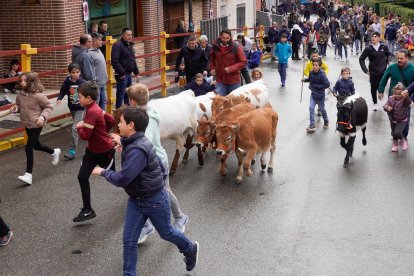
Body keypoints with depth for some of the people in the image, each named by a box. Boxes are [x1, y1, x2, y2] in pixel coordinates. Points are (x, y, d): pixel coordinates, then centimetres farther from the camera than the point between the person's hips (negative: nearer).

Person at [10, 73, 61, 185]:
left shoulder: (38, 95, -20)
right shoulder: (20, 94, -2)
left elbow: (48, 107, -11)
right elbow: (19, 106, 15)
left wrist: (42, 117, -25)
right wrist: (15, 108, -8)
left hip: (36, 125, -8)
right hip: (27, 125, 8)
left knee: (28, 148, -10)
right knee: (36, 145, 24)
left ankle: (28, 174, -2)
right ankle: (54, 152, 51)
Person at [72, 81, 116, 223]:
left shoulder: (92, 112, -28)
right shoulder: (95, 108, 0)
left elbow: (85, 136, -29)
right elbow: (111, 120, 12)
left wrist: (79, 126, -11)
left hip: (105, 151, -9)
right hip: (93, 150, 9)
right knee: (82, 177, 0)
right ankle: (87, 210, 5)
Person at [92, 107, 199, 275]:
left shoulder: (137, 150, -33)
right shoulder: (135, 143, -2)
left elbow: (122, 179, -35)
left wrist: (103, 172, -16)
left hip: (154, 200, -8)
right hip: (136, 199, 8)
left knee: (166, 233, 18)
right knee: (129, 240, 4)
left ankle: (190, 249, 47)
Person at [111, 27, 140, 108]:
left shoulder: (130, 45, 16)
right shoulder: (118, 45, -14)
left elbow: (133, 60, 23)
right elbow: (115, 61, -22)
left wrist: (136, 73, 18)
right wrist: (121, 73, -21)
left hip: (129, 74, 9)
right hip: (122, 75, -9)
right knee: (121, 95, -6)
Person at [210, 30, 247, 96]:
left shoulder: (236, 48, -10)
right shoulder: (215, 46, 0)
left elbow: (243, 62, -8)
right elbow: (212, 58, 21)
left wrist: (231, 68, -18)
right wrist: (212, 68, 7)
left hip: (233, 81, -2)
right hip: (220, 81, 2)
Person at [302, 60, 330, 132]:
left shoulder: (322, 75, -22)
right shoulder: (311, 73, -6)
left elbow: (327, 84, -24)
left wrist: (317, 86, -22)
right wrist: (305, 80, -3)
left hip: (320, 95, -4)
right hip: (313, 94, 4)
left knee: (322, 109, 12)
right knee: (311, 108, -9)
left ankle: (326, 121, 41)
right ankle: (312, 126, -6)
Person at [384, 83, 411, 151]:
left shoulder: (404, 100, -21)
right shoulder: (391, 99, -7)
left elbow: (409, 102, -43)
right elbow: (385, 106, -7)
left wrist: (406, 96, -66)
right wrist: (387, 108, -33)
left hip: (402, 121, -5)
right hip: (393, 120, 5)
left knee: (397, 133, -20)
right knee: (393, 133, 20)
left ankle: (402, 140, 13)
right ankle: (395, 144, 45)